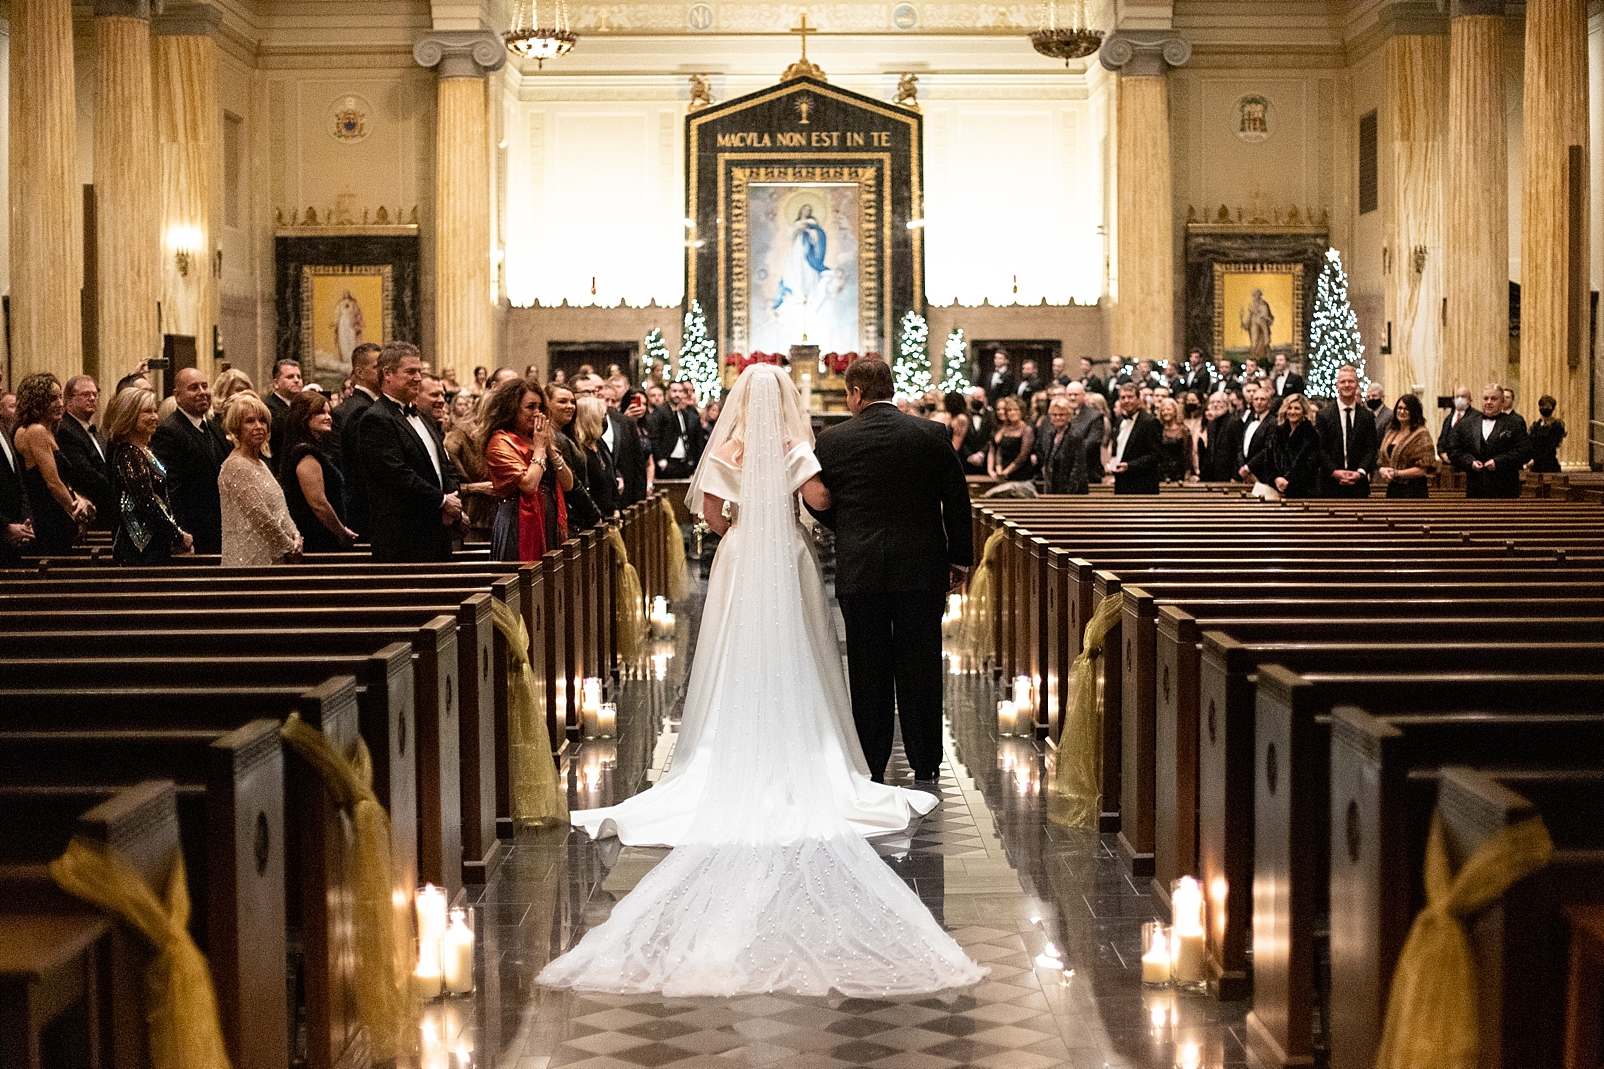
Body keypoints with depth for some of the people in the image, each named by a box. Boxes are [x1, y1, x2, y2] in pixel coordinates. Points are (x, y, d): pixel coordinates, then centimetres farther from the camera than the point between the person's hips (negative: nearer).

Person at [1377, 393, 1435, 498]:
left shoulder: (1421, 434, -6)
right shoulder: (1390, 433, 16)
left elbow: (1422, 469, -11)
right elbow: (1381, 461, 16)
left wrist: (1397, 473, -15)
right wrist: (1382, 470, -8)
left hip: (1413, 490, -7)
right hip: (1392, 489, 7)